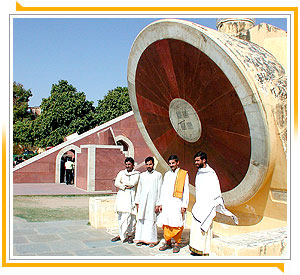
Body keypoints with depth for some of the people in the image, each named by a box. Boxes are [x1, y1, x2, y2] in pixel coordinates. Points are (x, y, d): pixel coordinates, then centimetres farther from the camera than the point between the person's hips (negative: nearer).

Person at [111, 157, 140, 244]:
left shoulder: (136, 174, 7)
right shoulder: (121, 173, 15)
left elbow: (133, 183, -7)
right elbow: (116, 183, 4)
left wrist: (123, 183, 2)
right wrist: (125, 187, -7)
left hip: (131, 196, -2)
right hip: (121, 195, 2)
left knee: (131, 216, -5)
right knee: (121, 216, 1)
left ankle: (130, 235, 5)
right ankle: (121, 234, 10)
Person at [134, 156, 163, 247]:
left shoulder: (158, 175, 3)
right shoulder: (142, 175, 14)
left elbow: (159, 191, 0)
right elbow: (139, 189, 15)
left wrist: (158, 204, -6)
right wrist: (137, 203, 9)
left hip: (152, 201, -3)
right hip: (142, 201, 3)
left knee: (151, 220, -4)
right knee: (141, 219, 0)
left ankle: (152, 240, 4)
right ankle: (141, 239, 9)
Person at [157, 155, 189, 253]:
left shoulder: (184, 174, 2)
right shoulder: (167, 174, 15)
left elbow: (186, 191, -2)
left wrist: (184, 205, -8)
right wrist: (160, 203, 11)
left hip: (177, 203, -4)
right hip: (166, 203, 4)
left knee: (177, 225, -3)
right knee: (165, 224, 6)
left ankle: (177, 244, 11)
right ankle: (168, 243, 19)